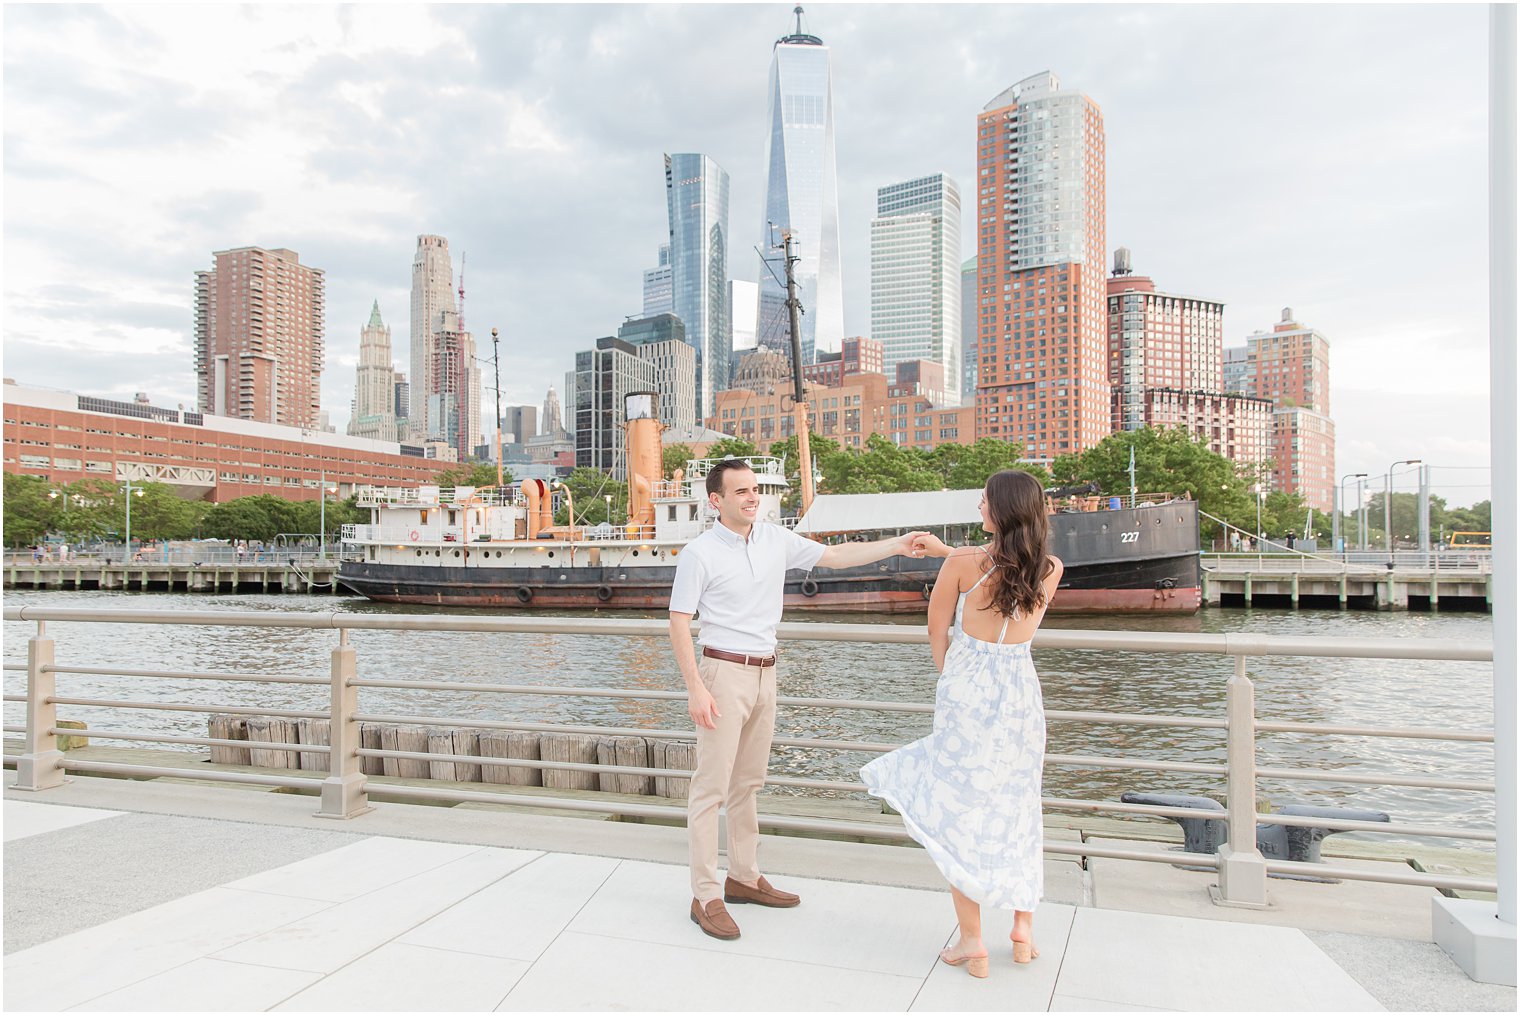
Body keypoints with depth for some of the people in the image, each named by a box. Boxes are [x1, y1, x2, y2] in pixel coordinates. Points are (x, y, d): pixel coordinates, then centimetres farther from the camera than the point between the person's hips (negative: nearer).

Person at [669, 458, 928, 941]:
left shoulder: (776, 540, 5)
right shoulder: (699, 553, -11)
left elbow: (834, 555, 7)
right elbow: (678, 623, -11)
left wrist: (894, 545, -5)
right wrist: (695, 689, -18)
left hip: (764, 673, 7)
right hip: (724, 672, -6)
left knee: (748, 782, 15)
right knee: (711, 787, -4)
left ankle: (744, 877, 27)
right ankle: (705, 897, 3)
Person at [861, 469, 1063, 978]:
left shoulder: (962, 566, -13)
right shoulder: (1050, 570, -2)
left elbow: (937, 630, -1)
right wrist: (945, 550, 22)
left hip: (967, 691, -4)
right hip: (1022, 693, 4)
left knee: (960, 812, 7)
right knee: (1017, 808, 20)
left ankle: (972, 942, 13)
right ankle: (1023, 928, 27)